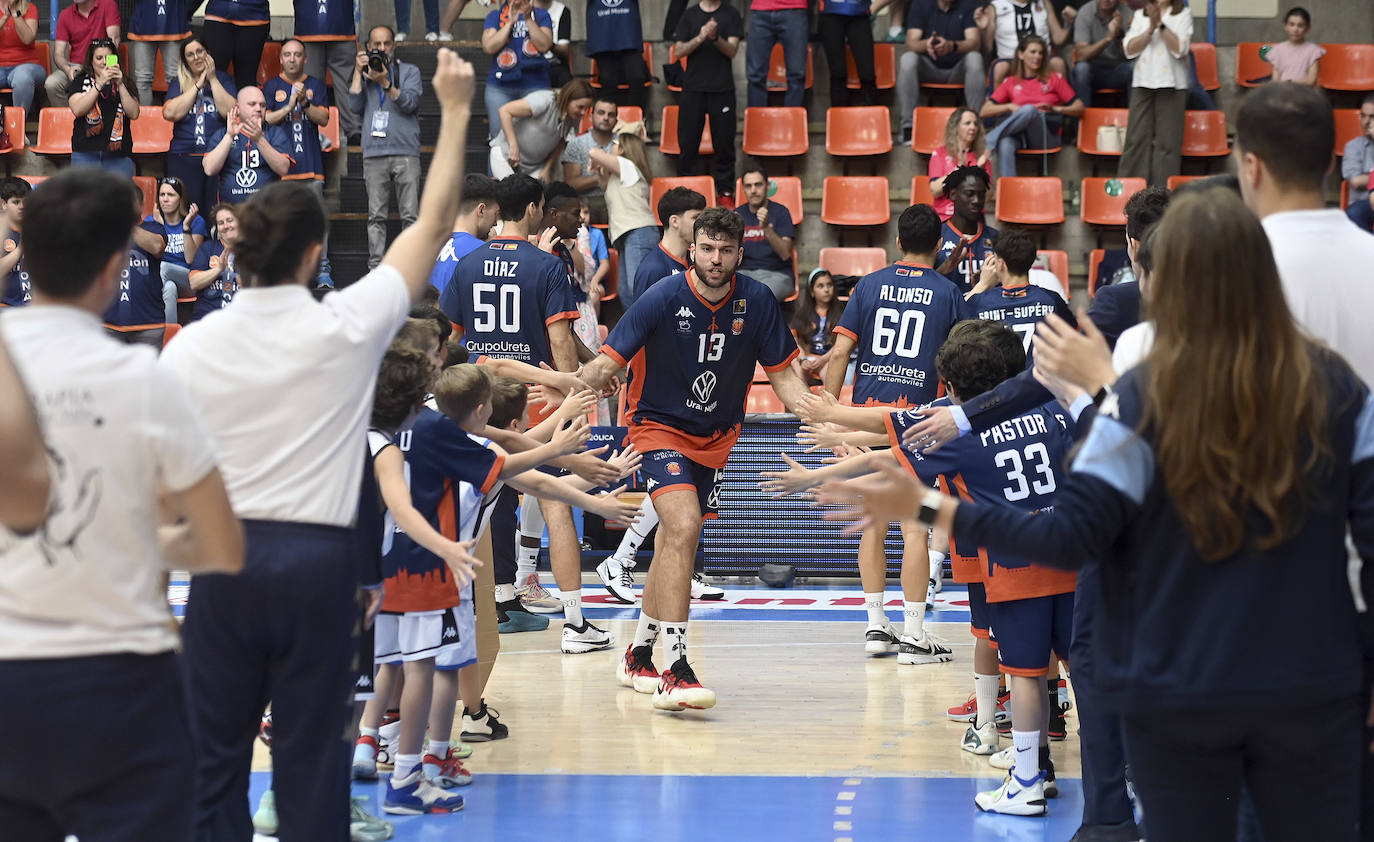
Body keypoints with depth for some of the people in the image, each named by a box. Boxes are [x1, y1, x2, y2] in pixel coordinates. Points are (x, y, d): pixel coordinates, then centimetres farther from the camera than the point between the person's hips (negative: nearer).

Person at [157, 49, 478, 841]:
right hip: (317, 559, -1)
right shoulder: (346, 328, -5)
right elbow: (434, 222, 4)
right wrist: (455, 110, 12)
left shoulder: (193, 346, -1)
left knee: (216, 755, 6)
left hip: (224, 560, 1)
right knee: (311, 759, 3)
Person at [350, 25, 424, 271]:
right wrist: (358, 72, 2)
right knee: (376, 216, -1)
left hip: (405, 152, -2)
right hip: (374, 154, 2)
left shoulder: (409, 71, 11)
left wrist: (385, 82, -16)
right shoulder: (364, 74, 19)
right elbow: (355, 105, 6)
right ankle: (375, 267, -1)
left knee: (410, 215, -6)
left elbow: (409, 102, -5)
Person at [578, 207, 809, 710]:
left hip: (715, 439, 5)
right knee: (683, 528, -25)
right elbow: (608, 364, -17)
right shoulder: (663, 299, -18)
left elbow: (783, 375, 1)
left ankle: (637, 656, 34)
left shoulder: (757, 302, -7)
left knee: (673, 545, 15)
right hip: (659, 428, -5)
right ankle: (675, 671, -26)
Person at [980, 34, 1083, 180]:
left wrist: (1055, 109, -3)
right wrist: (1009, 107, -1)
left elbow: (1079, 108, 16)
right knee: (1005, 144, -39)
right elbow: (985, 111, 16)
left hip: (1046, 136, -1)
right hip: (1020, 136, 1)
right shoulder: (1010, 82, 23)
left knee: (1029, 109, -35)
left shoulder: (1053, 79, 20)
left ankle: (989, 140, -36)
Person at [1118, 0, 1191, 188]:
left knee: (1168, 141, -3)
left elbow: (1180, 49, -8)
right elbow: (1130, 49, 2)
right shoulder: (1140, 16, 12)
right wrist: (1151, 29, -9)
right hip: (1142, 82, 2)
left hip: (1171, 85, -2)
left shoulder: (1183, 15, 5)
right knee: (1136, 138, 0)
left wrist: (1161, 24, -12)